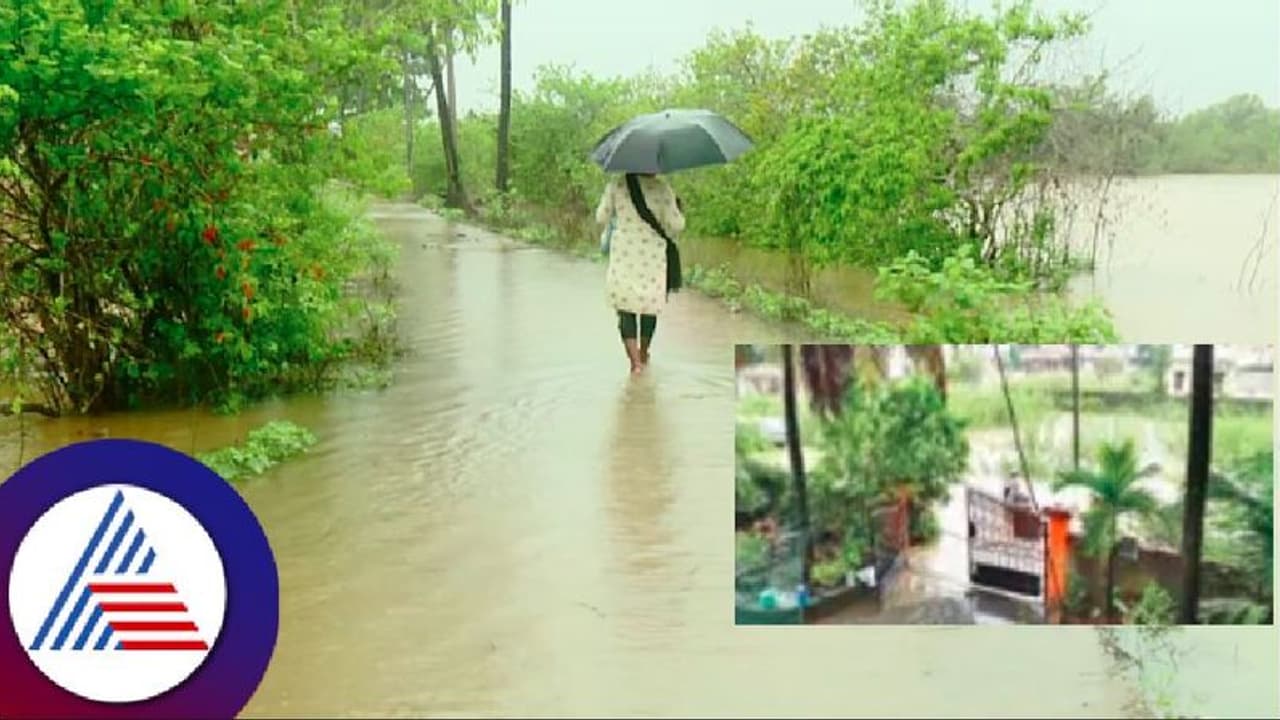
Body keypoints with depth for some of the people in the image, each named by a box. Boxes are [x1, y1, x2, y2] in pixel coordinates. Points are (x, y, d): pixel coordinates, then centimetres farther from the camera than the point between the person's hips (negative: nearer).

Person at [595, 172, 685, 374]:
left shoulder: (616, 185, -4)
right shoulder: (661, 187, -9)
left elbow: (601, 217, 3)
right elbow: (675, 224, -11)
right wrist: (679, 211, 11)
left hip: (623, 255, 0)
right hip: (653, 257, 0)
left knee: (625, 306, 3)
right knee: (650, 304, 19)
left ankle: (635, 360, -12)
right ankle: (643, 354, 33)